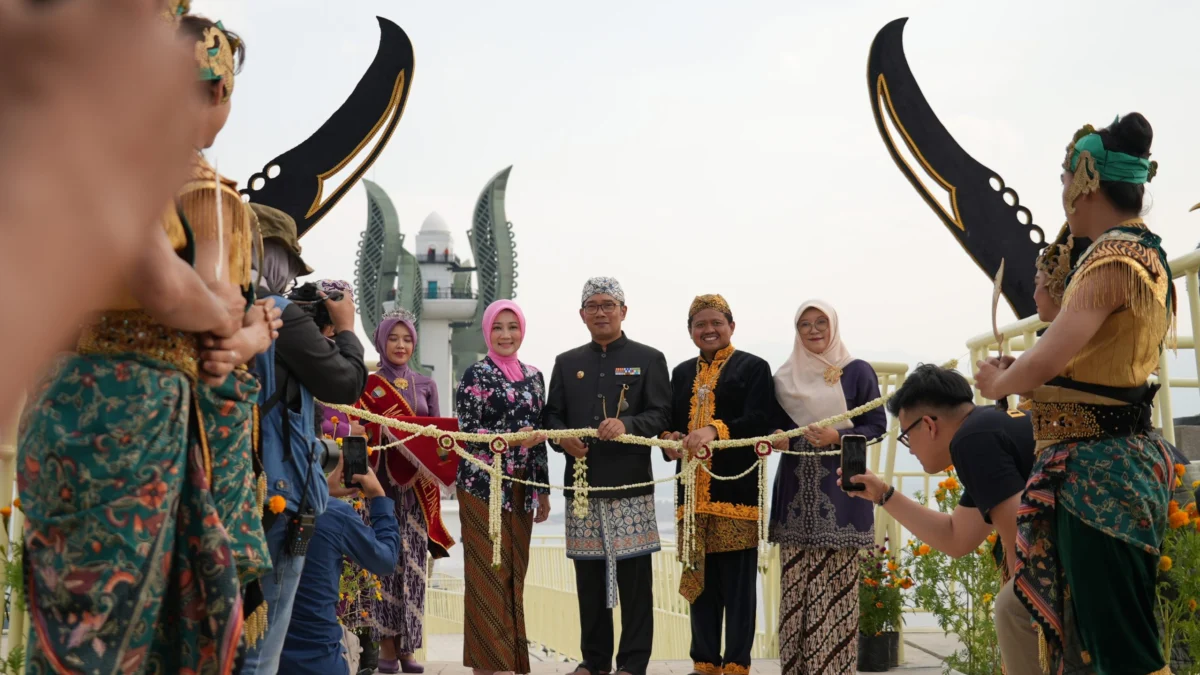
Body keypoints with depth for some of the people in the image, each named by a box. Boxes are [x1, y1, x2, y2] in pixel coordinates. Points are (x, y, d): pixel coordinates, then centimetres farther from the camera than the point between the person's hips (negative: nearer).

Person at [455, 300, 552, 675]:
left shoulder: (534, 376, 12)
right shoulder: (476, 375, -4)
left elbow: (538, 435, 14)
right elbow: (468, 433, -10)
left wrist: (543, 491, 13)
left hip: (521, 488, 5)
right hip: (484, 485, -5)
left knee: (514, 573, 9)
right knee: (488, 574, -4)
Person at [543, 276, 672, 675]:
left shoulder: (649, 359, 5)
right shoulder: (567, 363, 16)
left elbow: (661, 415, -3)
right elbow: (553, 416, 15)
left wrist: (626, 425, -21)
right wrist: (563, 439, -6)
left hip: (631, 483, -3)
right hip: (582, 483, 3)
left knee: (634, 576, -1)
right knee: (589, 575, 8)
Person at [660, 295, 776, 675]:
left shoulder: (753, 368, 2)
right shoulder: (682, 373, 18)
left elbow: (761, 421, -11)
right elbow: (671, 423, 17)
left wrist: (714, 430, -25)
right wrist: (671, 440, -7)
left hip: (735, 490, -5)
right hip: (694, 491, 5)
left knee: (737, 581, -1)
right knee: (699, 579, 8)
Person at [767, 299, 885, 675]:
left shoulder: (857, 372, 2)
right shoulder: (785, 376, 13)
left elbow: (877, 425, -1)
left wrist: (837, 437, -16)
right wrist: (777, 438, -5)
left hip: (839, 489, -3)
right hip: (797, 491, 3)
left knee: (837, 583, -4)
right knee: (796, 582, 2)